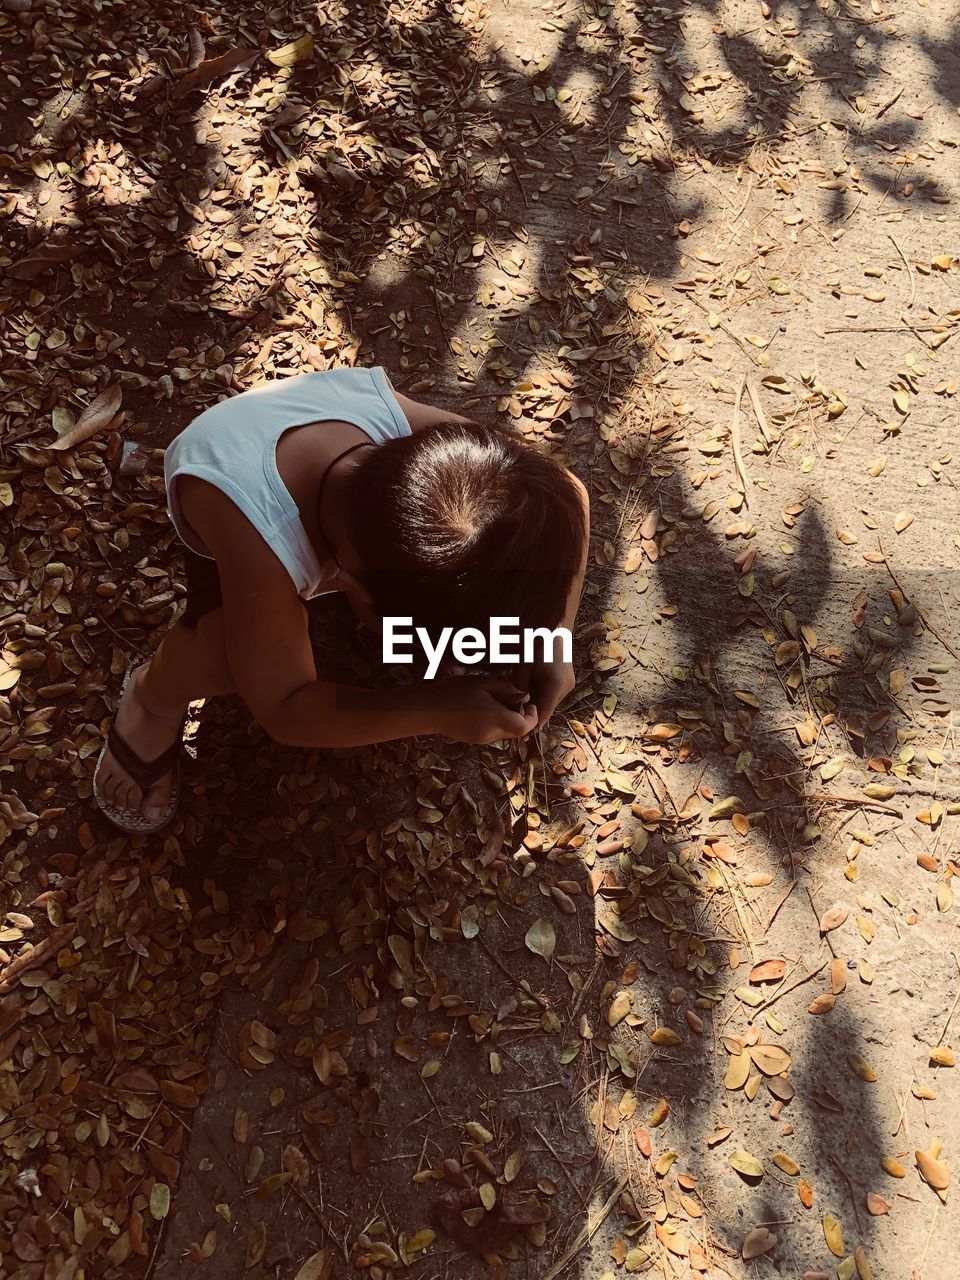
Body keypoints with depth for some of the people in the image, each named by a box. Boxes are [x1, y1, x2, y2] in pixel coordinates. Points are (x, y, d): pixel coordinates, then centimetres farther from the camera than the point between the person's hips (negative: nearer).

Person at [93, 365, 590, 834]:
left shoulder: (421, 434, -40)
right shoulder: (255, 542, -48)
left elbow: (566, 493, -22)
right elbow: (284, 710, -35)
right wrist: (434, 710, -47)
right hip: (233, 525, -4)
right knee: (227, 659, -33)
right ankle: (152, 702, 3)